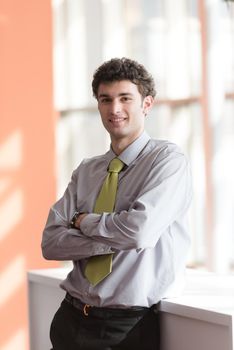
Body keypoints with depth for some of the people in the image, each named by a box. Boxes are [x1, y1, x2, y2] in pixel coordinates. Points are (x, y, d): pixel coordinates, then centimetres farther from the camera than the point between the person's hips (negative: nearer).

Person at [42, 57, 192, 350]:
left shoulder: (168, 160, -7)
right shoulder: (86, 171, 9)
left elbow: (140, 231, -21)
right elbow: (50, 243, -1)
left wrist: (85, 221, -5)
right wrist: (116, 239, -13)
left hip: (130, 326, -4)